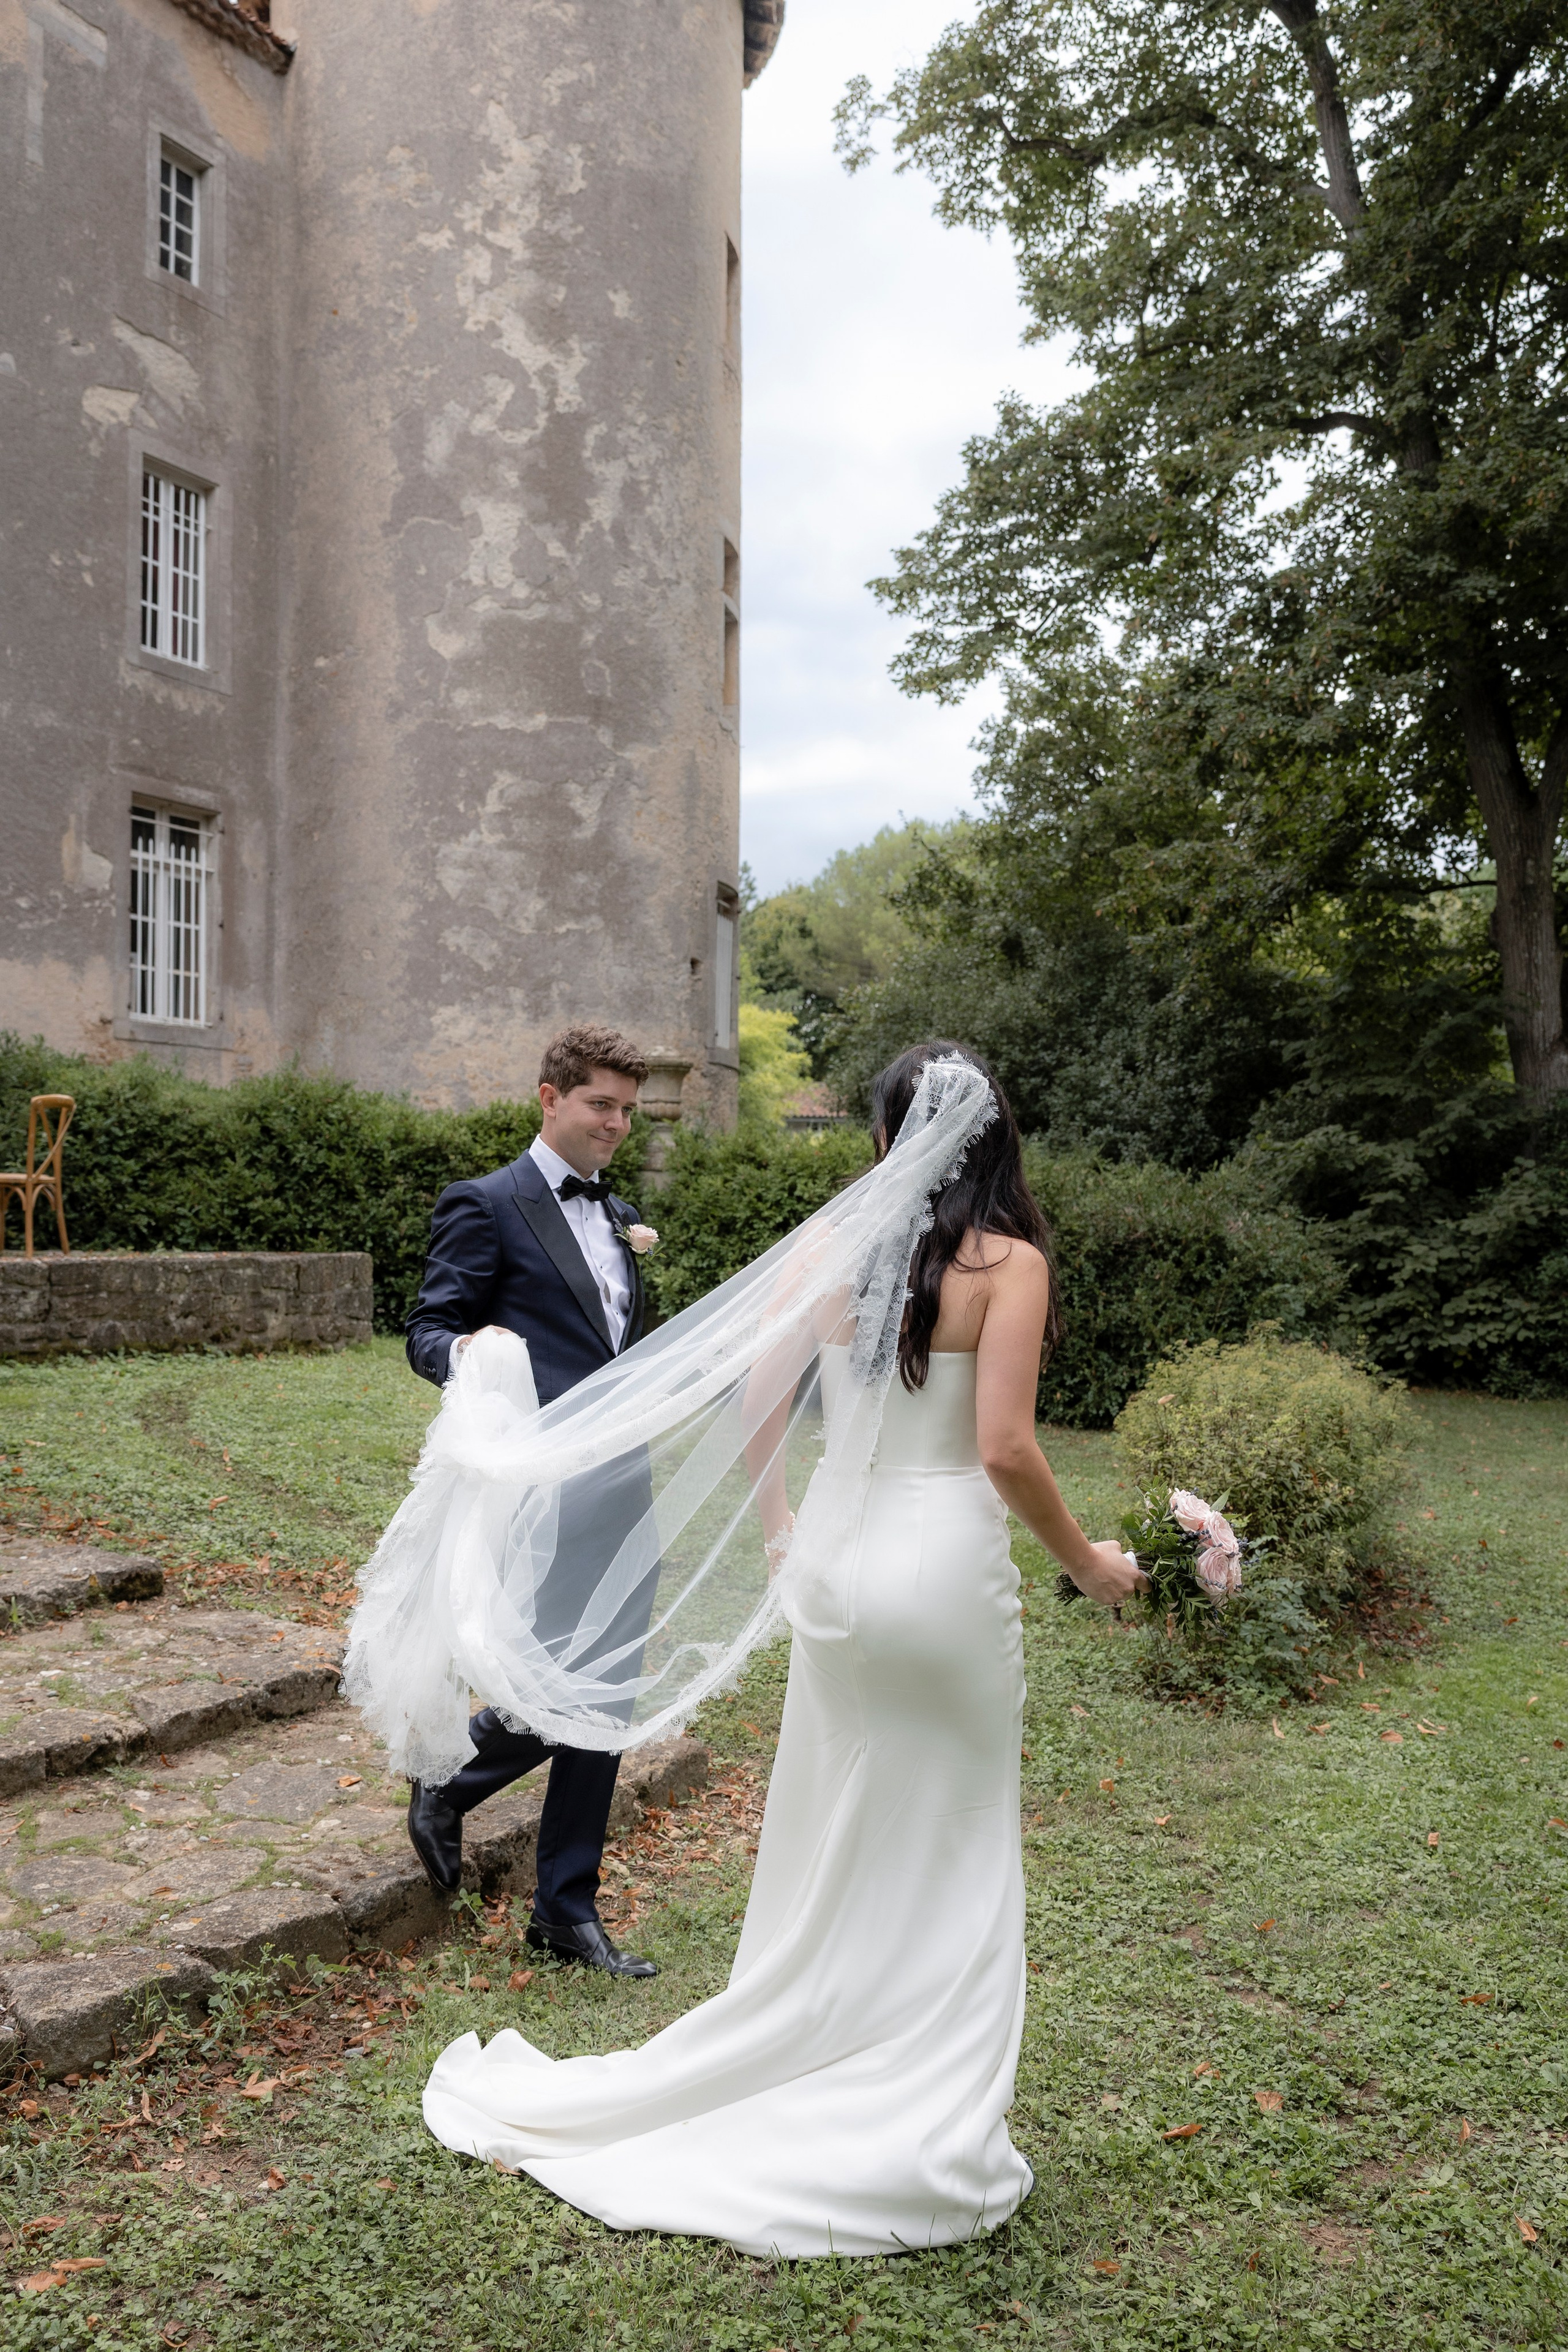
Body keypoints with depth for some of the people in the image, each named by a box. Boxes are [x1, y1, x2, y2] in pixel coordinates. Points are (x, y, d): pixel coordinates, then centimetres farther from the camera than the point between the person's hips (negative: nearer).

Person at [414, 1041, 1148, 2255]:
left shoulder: (831, 1241, 0)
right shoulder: (1009, 1260, -10)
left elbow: (758, 1401, 1)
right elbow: (1004, 1448, -16)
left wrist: (780, 1535, 16)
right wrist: (1085, 1561, -1)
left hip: (835, 1555, 4)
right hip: (949, 1565, -3)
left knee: (831, 1839, 20)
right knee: (947, 1858, 12)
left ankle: (797, 2077, 36)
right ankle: (925, 2139, 26)